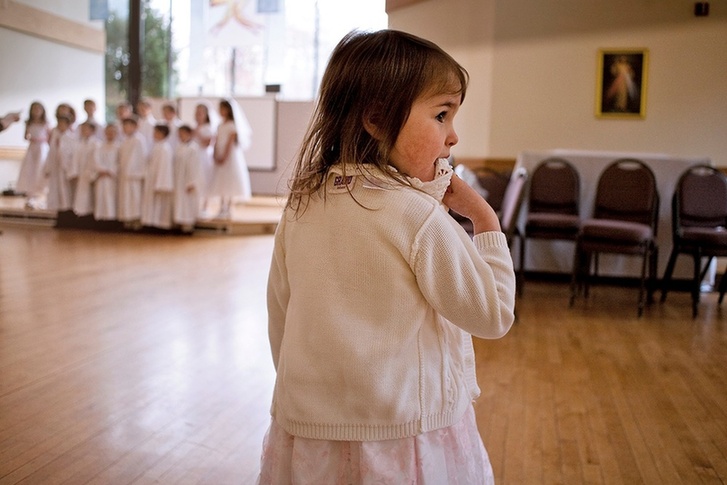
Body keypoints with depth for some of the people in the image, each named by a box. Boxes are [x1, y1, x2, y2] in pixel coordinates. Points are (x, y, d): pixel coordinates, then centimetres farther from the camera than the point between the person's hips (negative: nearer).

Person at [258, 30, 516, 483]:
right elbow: (494, 315, -10)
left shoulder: (301, 206, -1)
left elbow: (279, 316, 8)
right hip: (406, 444, -4)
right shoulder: (418, 214, -18)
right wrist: (486, 221, -2)